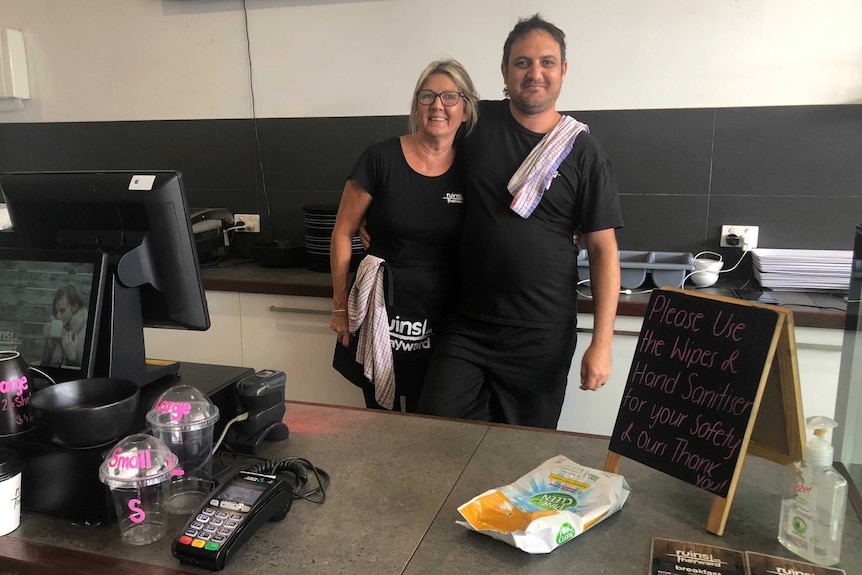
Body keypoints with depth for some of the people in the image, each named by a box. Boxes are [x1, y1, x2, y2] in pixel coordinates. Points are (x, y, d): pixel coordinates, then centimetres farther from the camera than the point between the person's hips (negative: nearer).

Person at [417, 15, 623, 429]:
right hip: (466, 327, 2)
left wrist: (601, 342, -10)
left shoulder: (583, 153, -3)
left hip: (542, 337, -1)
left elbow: (603, 250, -3)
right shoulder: (478, 123, 1)